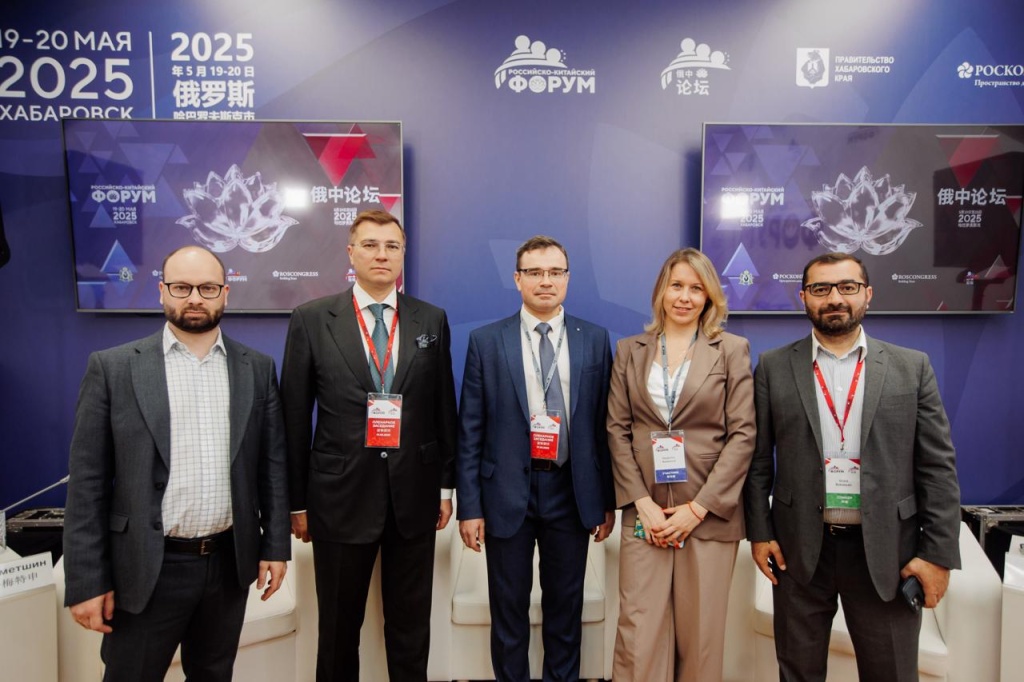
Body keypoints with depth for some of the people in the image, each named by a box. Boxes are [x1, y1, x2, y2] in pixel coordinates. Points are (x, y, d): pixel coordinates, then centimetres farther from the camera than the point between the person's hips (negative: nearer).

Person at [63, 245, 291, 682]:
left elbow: (273, 463, 5)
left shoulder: (257, 368, 2)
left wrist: (276, 545, 3)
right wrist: (87, 579, -6)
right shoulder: (113, 367, -4)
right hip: (146, 568, -2)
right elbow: (88, 480, -4)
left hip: (230, 562, 2)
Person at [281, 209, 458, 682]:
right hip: (341, 496, -1)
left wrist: (446, 486, 7)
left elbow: (443, 408, 6)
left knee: (411, 626, 15)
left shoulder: (432, 320, 4)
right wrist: (297, 501, 0)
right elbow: (294, 417, -1)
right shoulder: (311, 319, -3)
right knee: (339, 627, 15)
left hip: (413, 495, 2)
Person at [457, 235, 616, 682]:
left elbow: (604, 425, 4)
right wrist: (470, 507, -5)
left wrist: (607, 501, 4)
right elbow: (470, 432, -2)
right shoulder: (486, 341, -2)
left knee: (566, 607, 16)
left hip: (571, 492, 1)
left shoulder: (595, 340, 2)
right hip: (507, 493, -1)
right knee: (509, 610, 13)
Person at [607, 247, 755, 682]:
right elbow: (617, 430, 5)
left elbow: (742, 434, -3)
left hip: (709, 513, -1)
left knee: (701, 636, 8)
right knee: (639, 634, 0)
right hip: (645, 512, 1)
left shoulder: (733, 350, 2)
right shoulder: (630, 351, 8)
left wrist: (699, 507, -10)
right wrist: (642, 503, -6)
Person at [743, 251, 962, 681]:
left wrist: (939, 552, -4)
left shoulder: (912, 367, 2)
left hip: (886, 550, 0)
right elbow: (758, 459, 3)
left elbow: (938, 466, 1)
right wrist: (759, 531, -1)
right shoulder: (773, 367, 2)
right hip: (799, 548, 0)